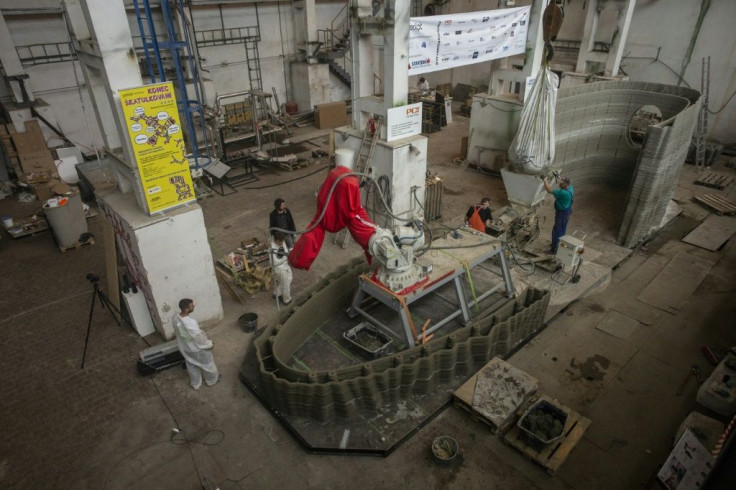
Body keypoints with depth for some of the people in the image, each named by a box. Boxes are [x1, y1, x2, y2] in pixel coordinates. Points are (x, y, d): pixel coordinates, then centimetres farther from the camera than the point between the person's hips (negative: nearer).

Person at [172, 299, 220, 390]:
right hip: (197, 349, -7)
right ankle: (212, 380, 47)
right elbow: (199, 337, -27)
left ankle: (195, 384, 51)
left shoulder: (176, 317, -18)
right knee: (207, 364, 22)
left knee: (191, 366, 29)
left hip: (184, 348, 7)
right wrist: (209, 344, -8)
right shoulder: (191, 323, -41)